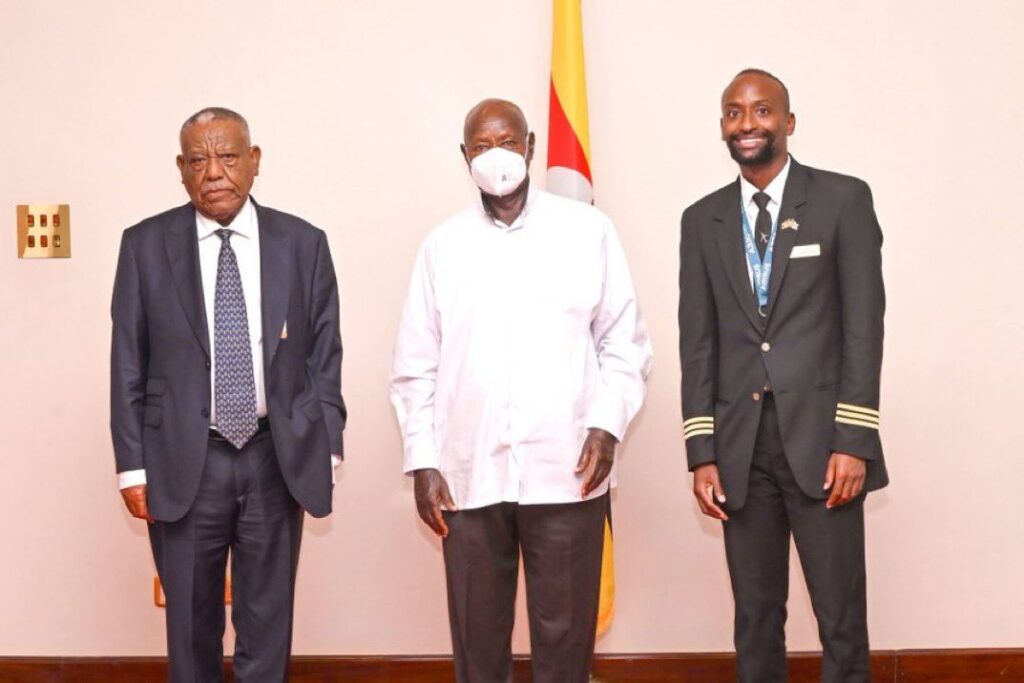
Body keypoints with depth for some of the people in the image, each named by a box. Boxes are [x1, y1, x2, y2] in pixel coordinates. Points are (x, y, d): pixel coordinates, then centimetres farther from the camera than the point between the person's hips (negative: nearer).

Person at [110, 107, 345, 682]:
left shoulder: (304, 244, 2)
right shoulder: (146, 246, -1)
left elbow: (325, 355, 5)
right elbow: (129, 364, 0)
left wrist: (327, 449, 1)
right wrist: (133, 464, -3)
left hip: (278, 459, 1)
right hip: (184, 463, 0)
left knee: (268, 620, 10)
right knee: (192, 620, 11)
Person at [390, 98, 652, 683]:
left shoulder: (588, 229, 4)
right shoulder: (443, 245, 8)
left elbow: (626, 341, 5)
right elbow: (416, 367, 8)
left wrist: (607, 424, -7)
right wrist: (422, 462, 1)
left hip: (566, 471, -1)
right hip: (469, 475, 2)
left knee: (565, 633, 4)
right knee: (477, 635, 8)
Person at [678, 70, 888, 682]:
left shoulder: (843, 199, 2)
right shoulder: (703, 219, 12)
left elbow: (863, 324, -3)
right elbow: (698, 340, 9)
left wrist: (854, 442, -11)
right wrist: (703, 453, 2)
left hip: (820, 438, -3)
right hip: (739, 446, 3)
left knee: (842, 620, 0)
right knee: (756, 621, 9)